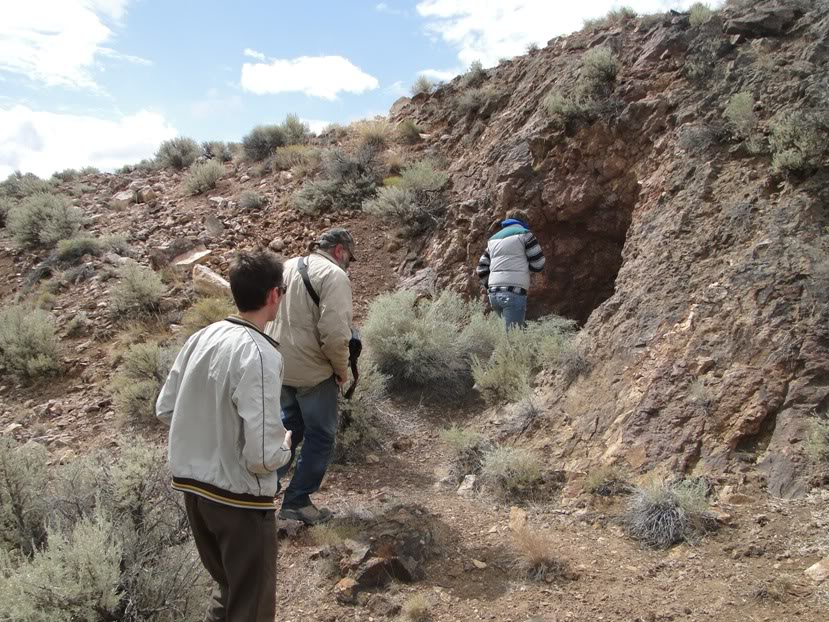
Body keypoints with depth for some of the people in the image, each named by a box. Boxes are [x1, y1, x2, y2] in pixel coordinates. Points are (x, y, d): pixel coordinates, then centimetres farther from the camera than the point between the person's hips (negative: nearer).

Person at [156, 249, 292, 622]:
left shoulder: (201, 337, -2)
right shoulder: (260, 354, -24)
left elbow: (165, 410, 8)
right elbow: (263, 456, -26)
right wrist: (285, 444, -5)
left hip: (192, 486, 7)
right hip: (239, 497, -7)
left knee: (228, 586, 28)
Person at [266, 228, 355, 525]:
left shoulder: (287, 267, 8)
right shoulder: (334, 276, -17)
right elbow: (334, 332, -27)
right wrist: (342, 368, -12)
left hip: (280, 366, 8)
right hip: (312, 371, -8)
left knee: (290, 424, 26)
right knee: (320, 436, 8)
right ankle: (297, 501, 15)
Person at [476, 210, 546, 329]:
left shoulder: (493, 239, 22)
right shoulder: (523, 234, 2)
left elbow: (482, 269, 20)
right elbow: (538, 264, 0)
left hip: (494, 294, 7)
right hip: (514, 293, -7)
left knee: (505, 329, 18)